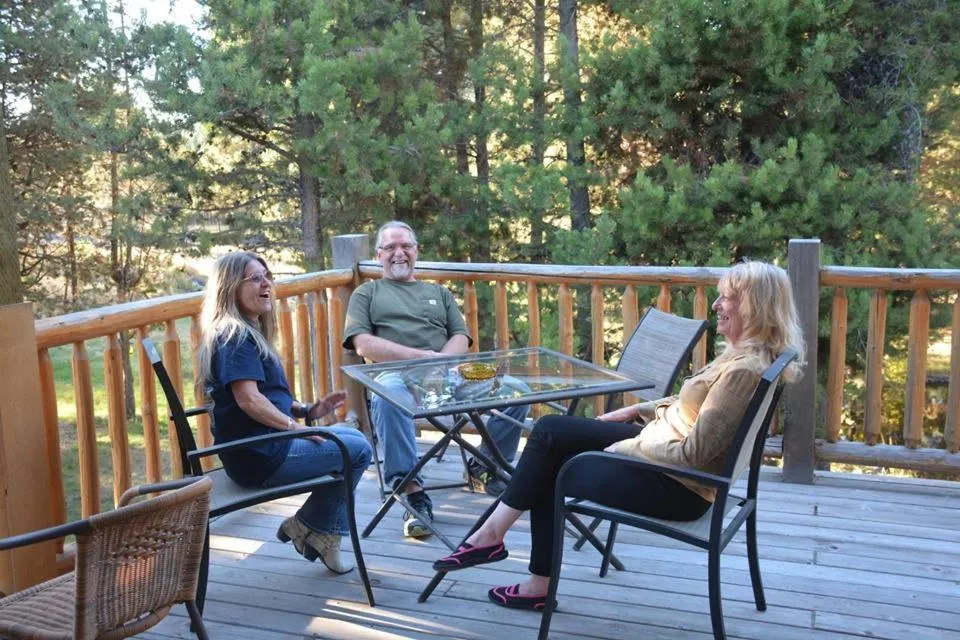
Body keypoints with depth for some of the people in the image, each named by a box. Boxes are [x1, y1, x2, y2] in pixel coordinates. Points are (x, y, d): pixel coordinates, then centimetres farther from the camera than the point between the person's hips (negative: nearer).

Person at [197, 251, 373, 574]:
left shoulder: (247, 332, 16)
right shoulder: (235, 336, -16)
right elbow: (249, 400, -25)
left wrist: (305, 410, 7)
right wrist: (298, 427, -17)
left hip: (259, 448, 11)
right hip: (258, 456, -11)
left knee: (352, 437, 17)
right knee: (358, 450, -6)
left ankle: (323, 534, 12)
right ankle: (307, 525, 8)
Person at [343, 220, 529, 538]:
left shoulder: (439, 292, 31)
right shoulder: (367, 293, 22)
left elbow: (461, 338, 16)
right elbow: (363, 344, 4)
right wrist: (420, 356, -9)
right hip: (396, 375, -3)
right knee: (386, 399, -41)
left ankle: (482, 468, 2)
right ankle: (414, 495, -35)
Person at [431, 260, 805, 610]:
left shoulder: (745, 369, -27)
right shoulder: (745, 353, 4)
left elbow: (692, 454, -27)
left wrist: (623, 448, -15)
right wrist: (637, 410, 12)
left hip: (678, 485, -9)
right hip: (660, 443, 9)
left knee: (549, 475, 1)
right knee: (549, 430, 2)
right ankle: (492, 532, 5)